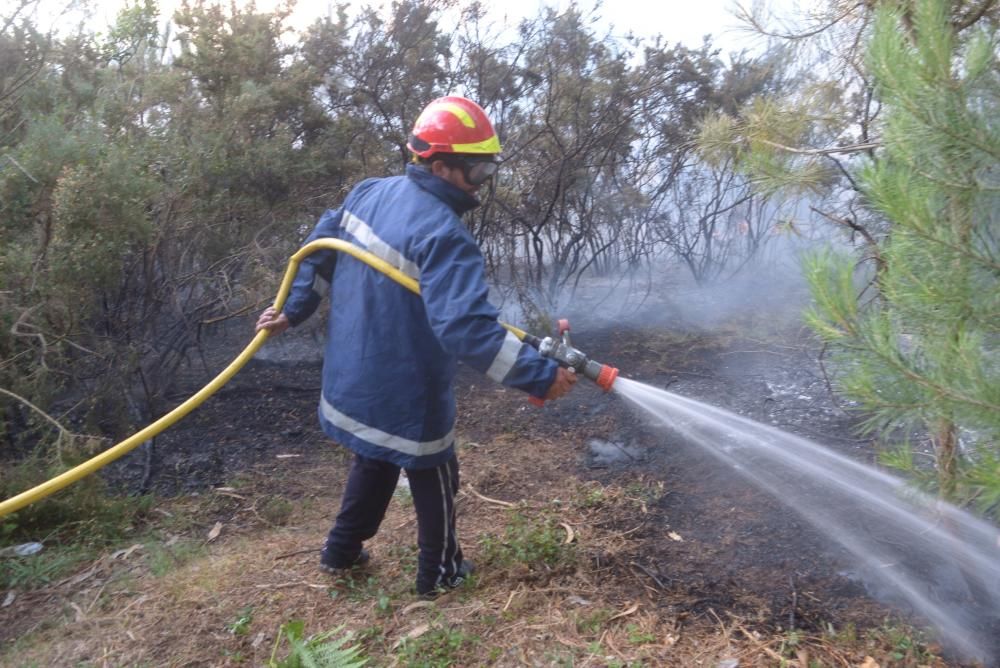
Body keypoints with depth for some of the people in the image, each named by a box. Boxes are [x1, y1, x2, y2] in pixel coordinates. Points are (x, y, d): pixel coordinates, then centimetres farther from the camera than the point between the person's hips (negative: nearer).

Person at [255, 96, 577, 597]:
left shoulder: (370, 191, -1)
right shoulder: (442, 233, -28)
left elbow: (320, 249, 9)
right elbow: (467, 327, -37)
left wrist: (293, 310, 18)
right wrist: (540, 375, -32)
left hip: (352, 377, 8)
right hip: (402, 392, -8)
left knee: (376, 461, 30)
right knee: (433, 478, 16)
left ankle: (342, 551, 45)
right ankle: (439, 572, 35)